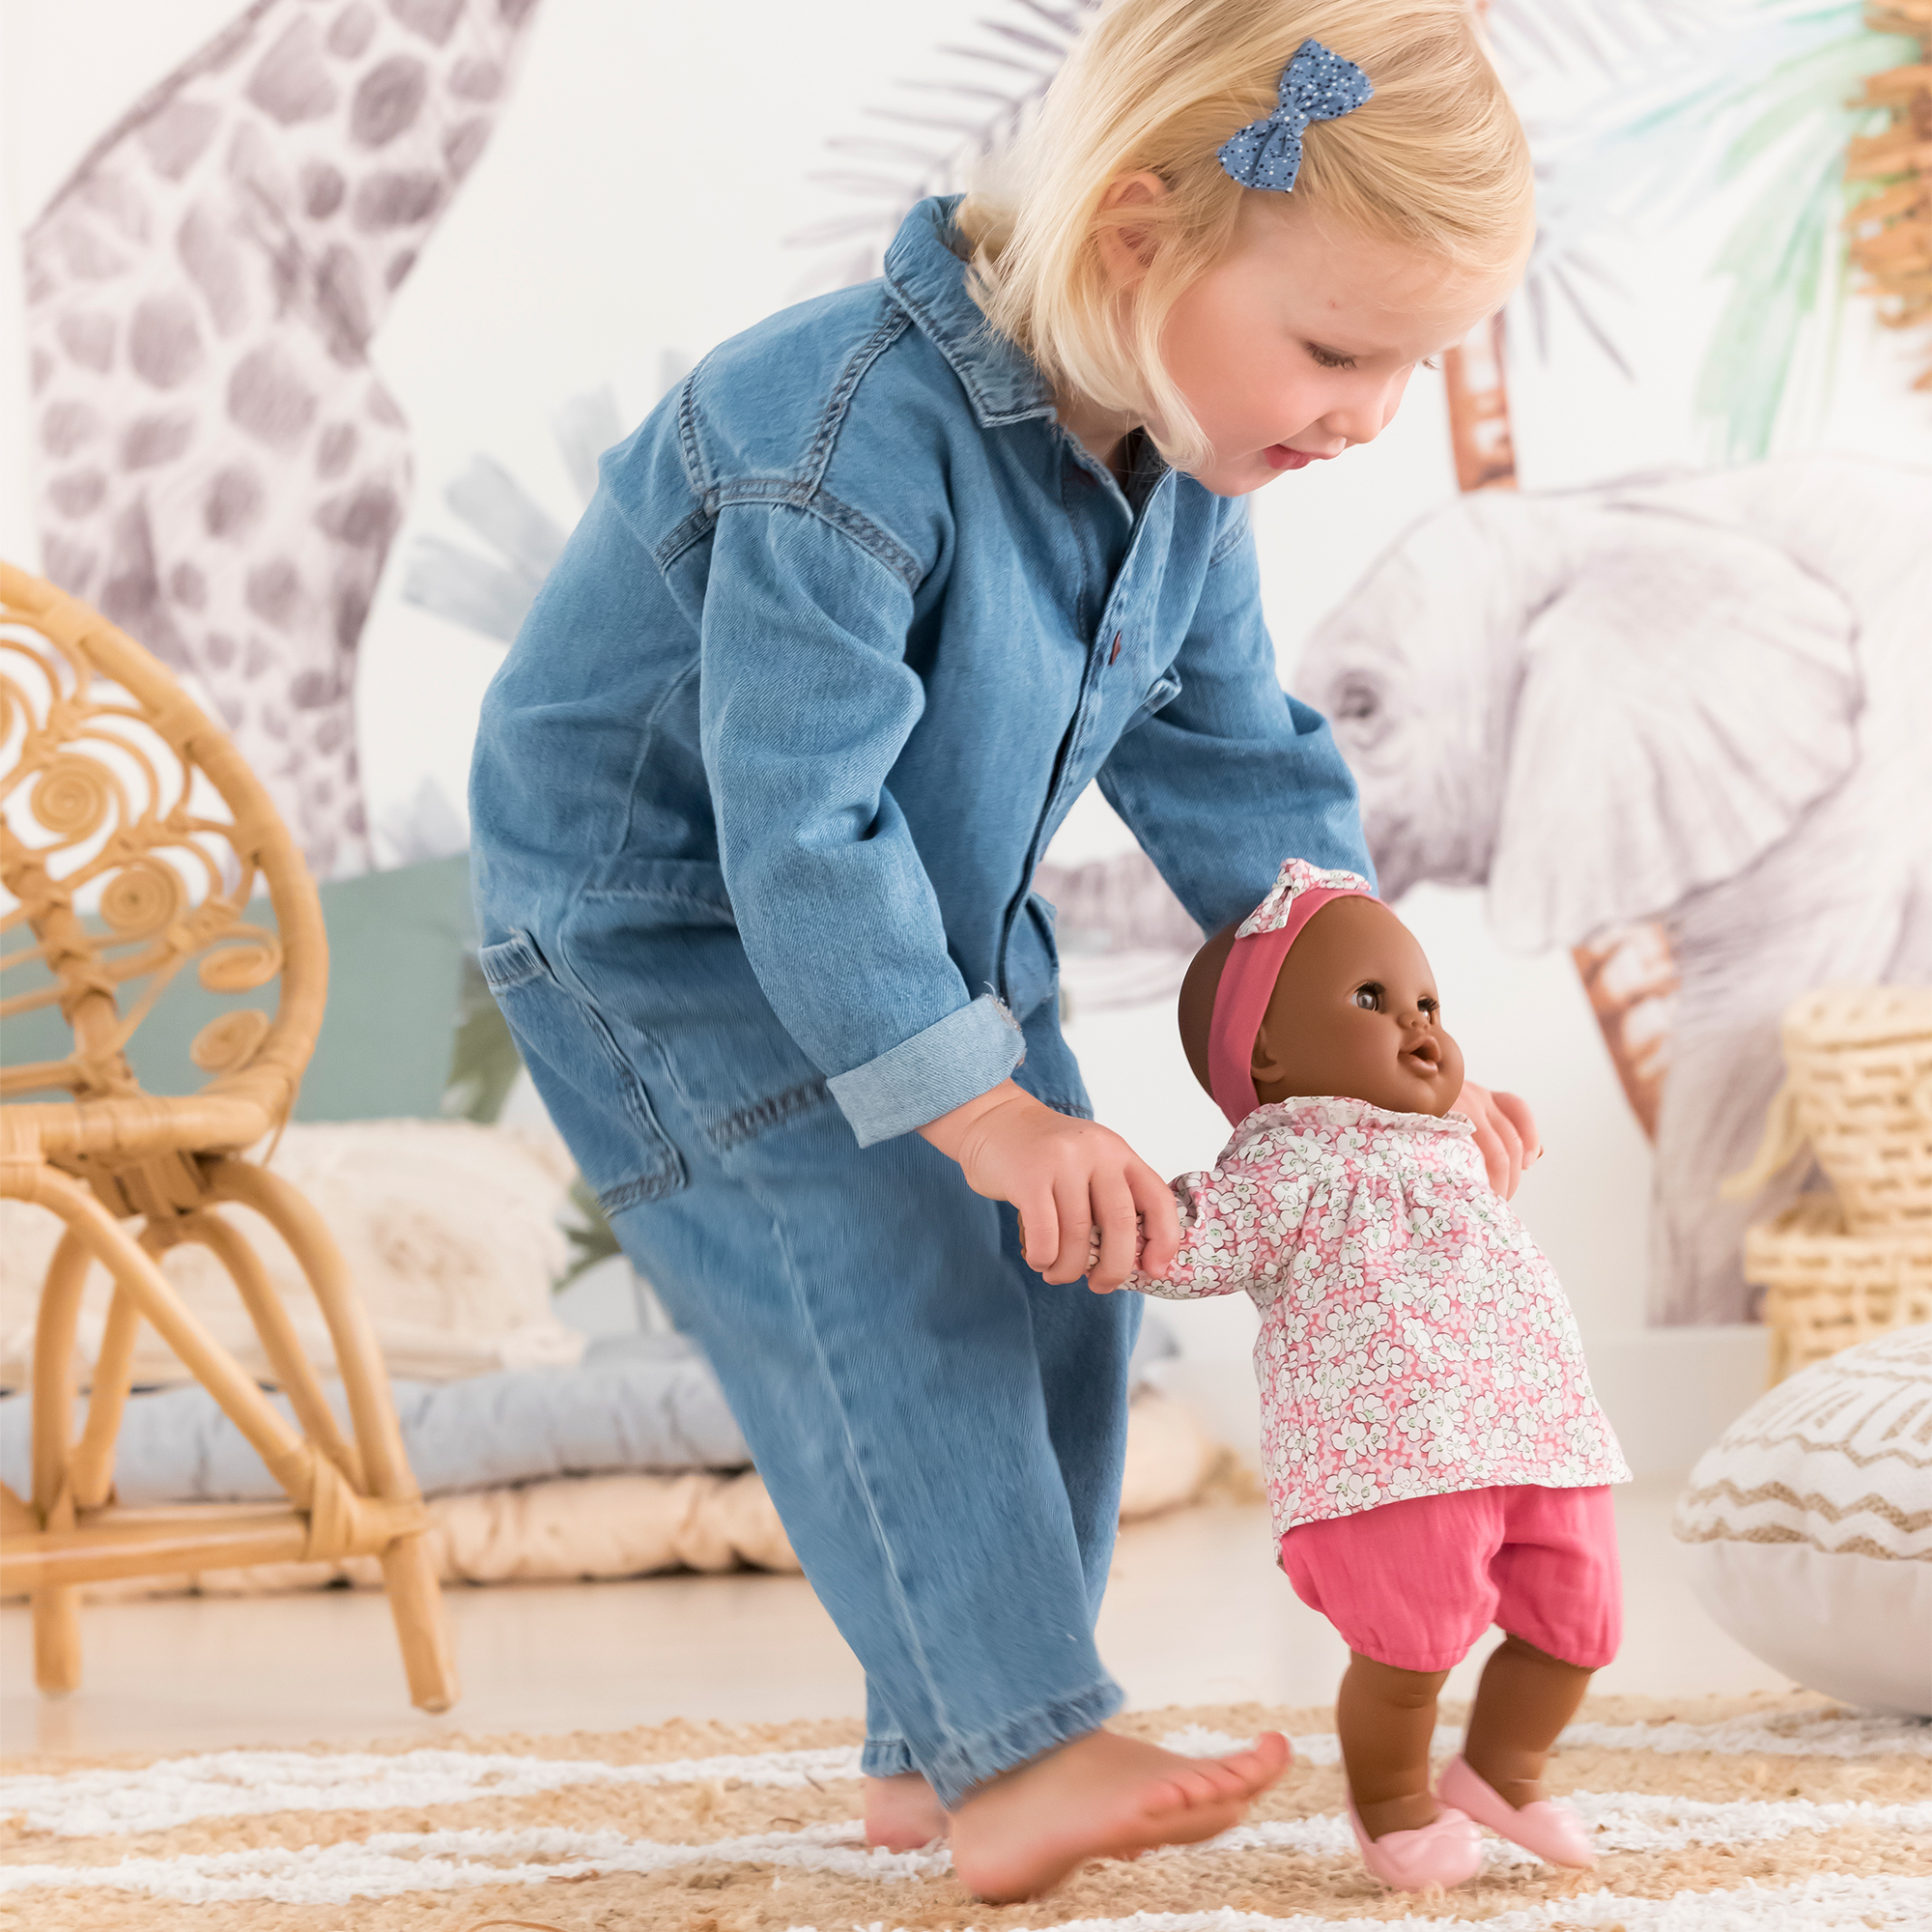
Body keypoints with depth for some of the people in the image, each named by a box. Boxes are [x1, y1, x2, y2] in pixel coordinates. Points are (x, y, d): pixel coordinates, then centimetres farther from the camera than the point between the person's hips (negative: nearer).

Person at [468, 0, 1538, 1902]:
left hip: (918, 913, 9)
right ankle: (1018, 1756, -23)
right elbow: (798, 823, -35)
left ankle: (936, 1749, 12)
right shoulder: (854, 432, -35)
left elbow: (1238, 772, 4)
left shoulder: (1181, 476, -7)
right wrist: (978, 1106, -33)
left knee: (1062, 1287, 4)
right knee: (885, 1282, -22)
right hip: (655, 909, -8)